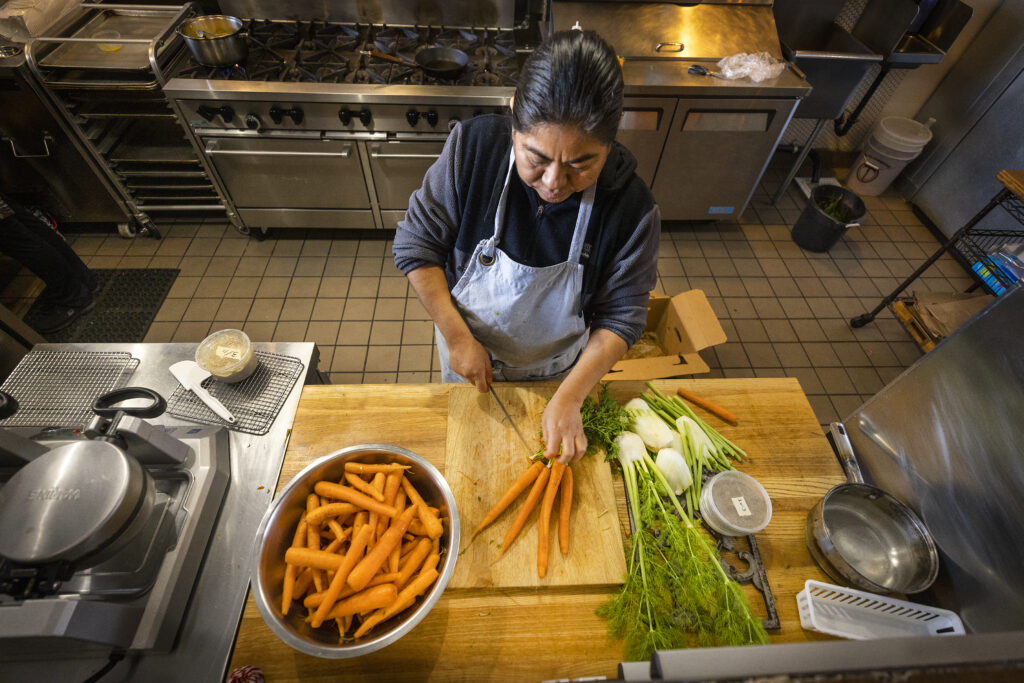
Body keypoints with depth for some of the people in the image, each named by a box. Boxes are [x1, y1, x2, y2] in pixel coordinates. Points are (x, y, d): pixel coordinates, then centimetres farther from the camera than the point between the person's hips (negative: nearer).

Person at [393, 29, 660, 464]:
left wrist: (569, 398, -27)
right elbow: (415, 246, -18)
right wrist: (458, 338, -23)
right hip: (466, 351, 1)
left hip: (556, 370, 0)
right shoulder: (473, 147, -27)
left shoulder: (632, 210, -28)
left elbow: (620, 318, -18)